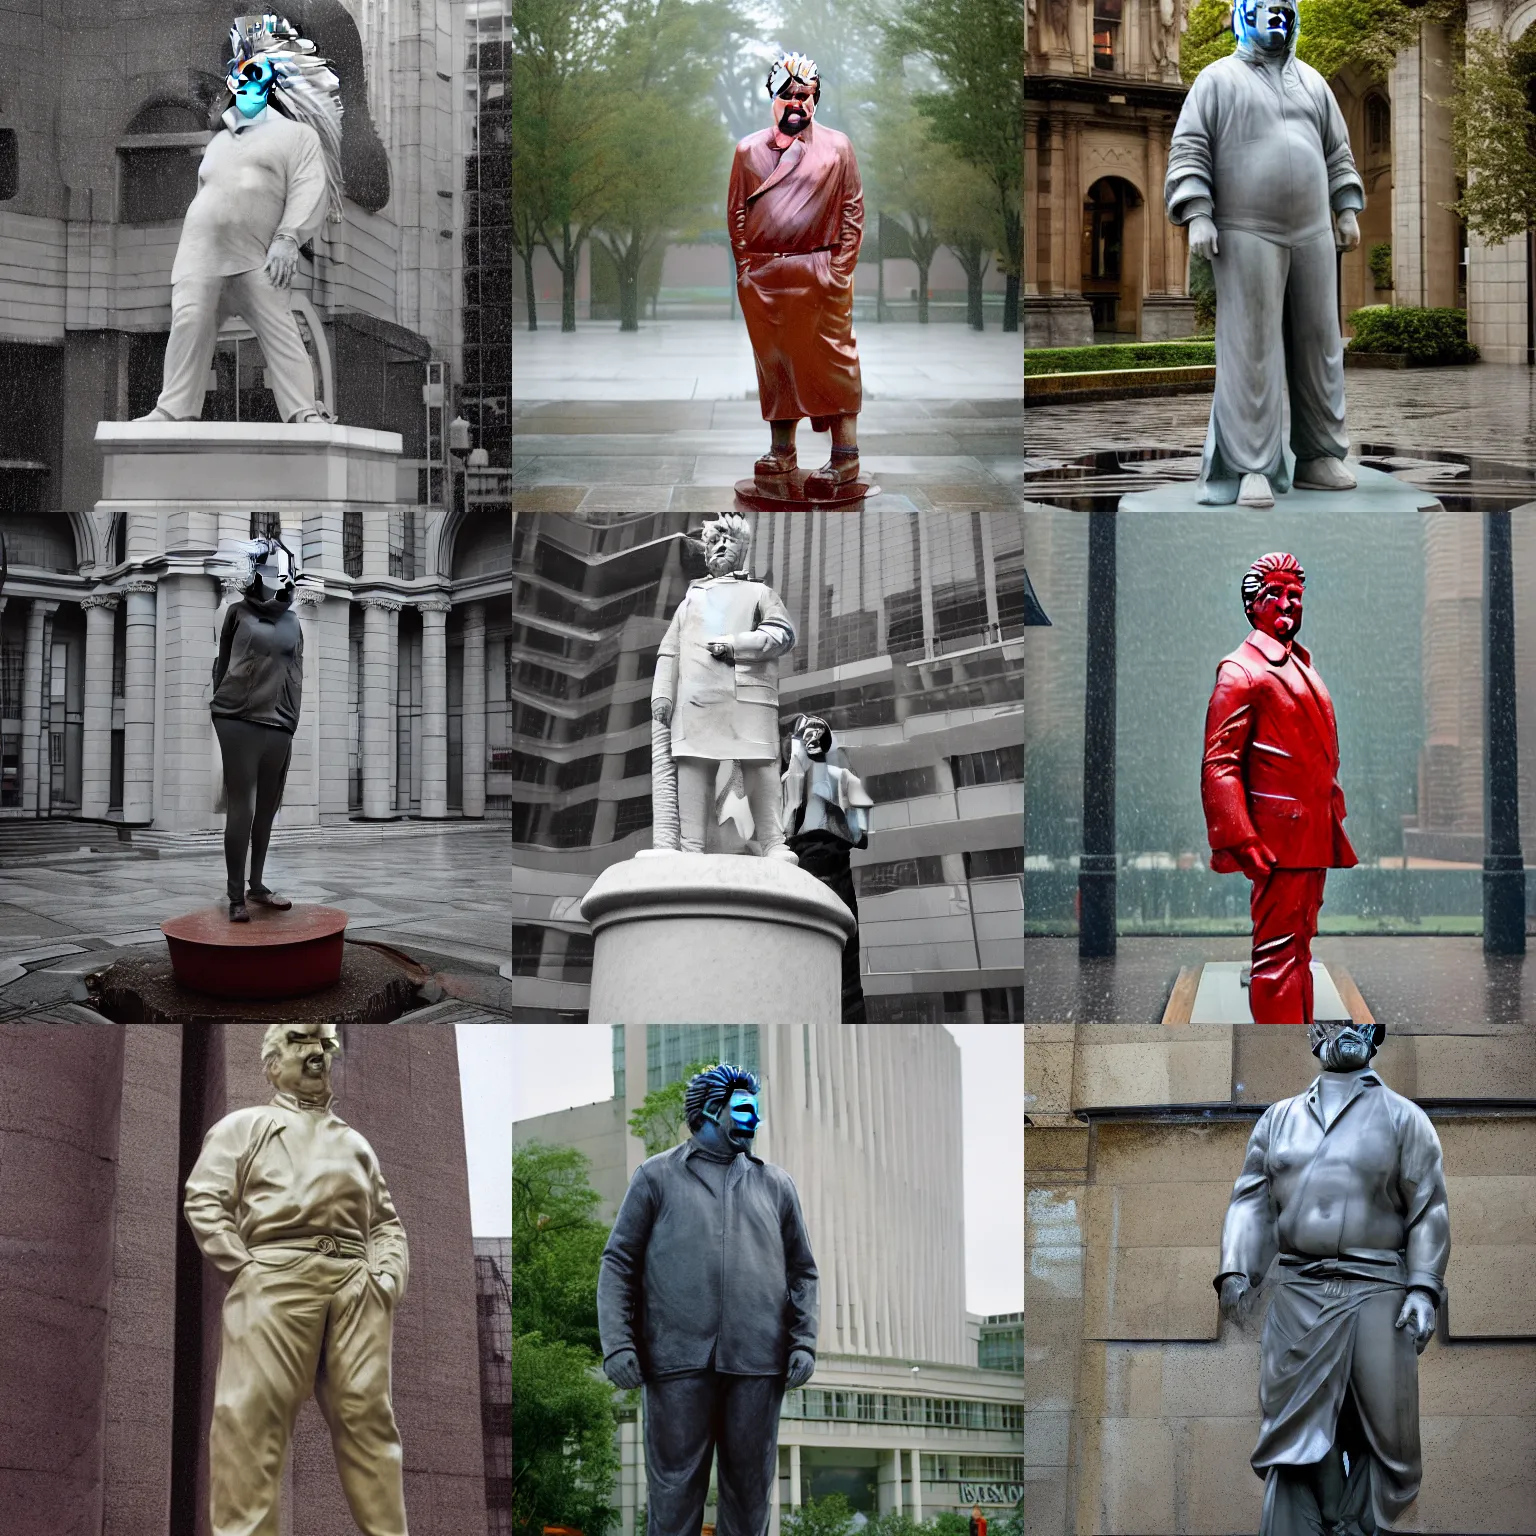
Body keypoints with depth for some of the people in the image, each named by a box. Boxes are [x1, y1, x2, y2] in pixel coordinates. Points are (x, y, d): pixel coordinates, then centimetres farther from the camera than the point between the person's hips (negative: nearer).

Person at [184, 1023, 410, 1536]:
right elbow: (204, 1201, 5)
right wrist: (244, 1268, -8)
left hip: (355, 1286, 4)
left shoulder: (354, 1142, 31)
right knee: (254, 1415, -14)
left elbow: (386, 1221, 27)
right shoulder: (244, 1126, 17)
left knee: (367, 1414, -4)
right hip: (275, 1278, -4)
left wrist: (389, 1273, 5)